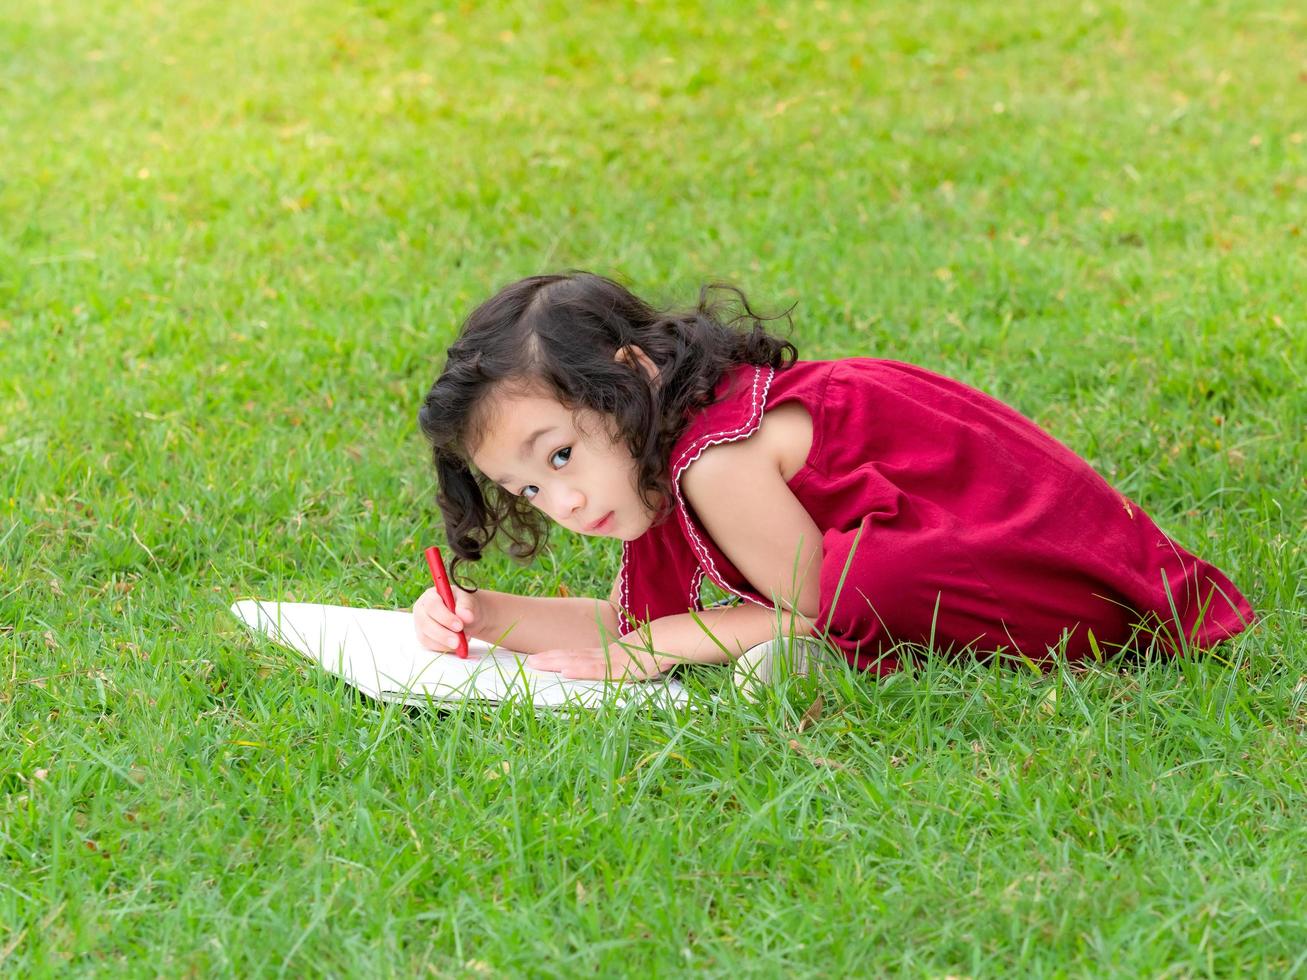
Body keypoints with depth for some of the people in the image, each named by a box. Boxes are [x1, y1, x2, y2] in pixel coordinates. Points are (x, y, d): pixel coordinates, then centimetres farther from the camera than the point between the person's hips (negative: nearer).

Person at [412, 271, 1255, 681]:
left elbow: (820, 612, -14)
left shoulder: (717, 461, -22)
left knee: (866, 585, -35)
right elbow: (631, 621, 13)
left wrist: (669, 644, -9)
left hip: (1059, 574, -11)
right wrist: (481, 614, 2)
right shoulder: (656, 471, 8)